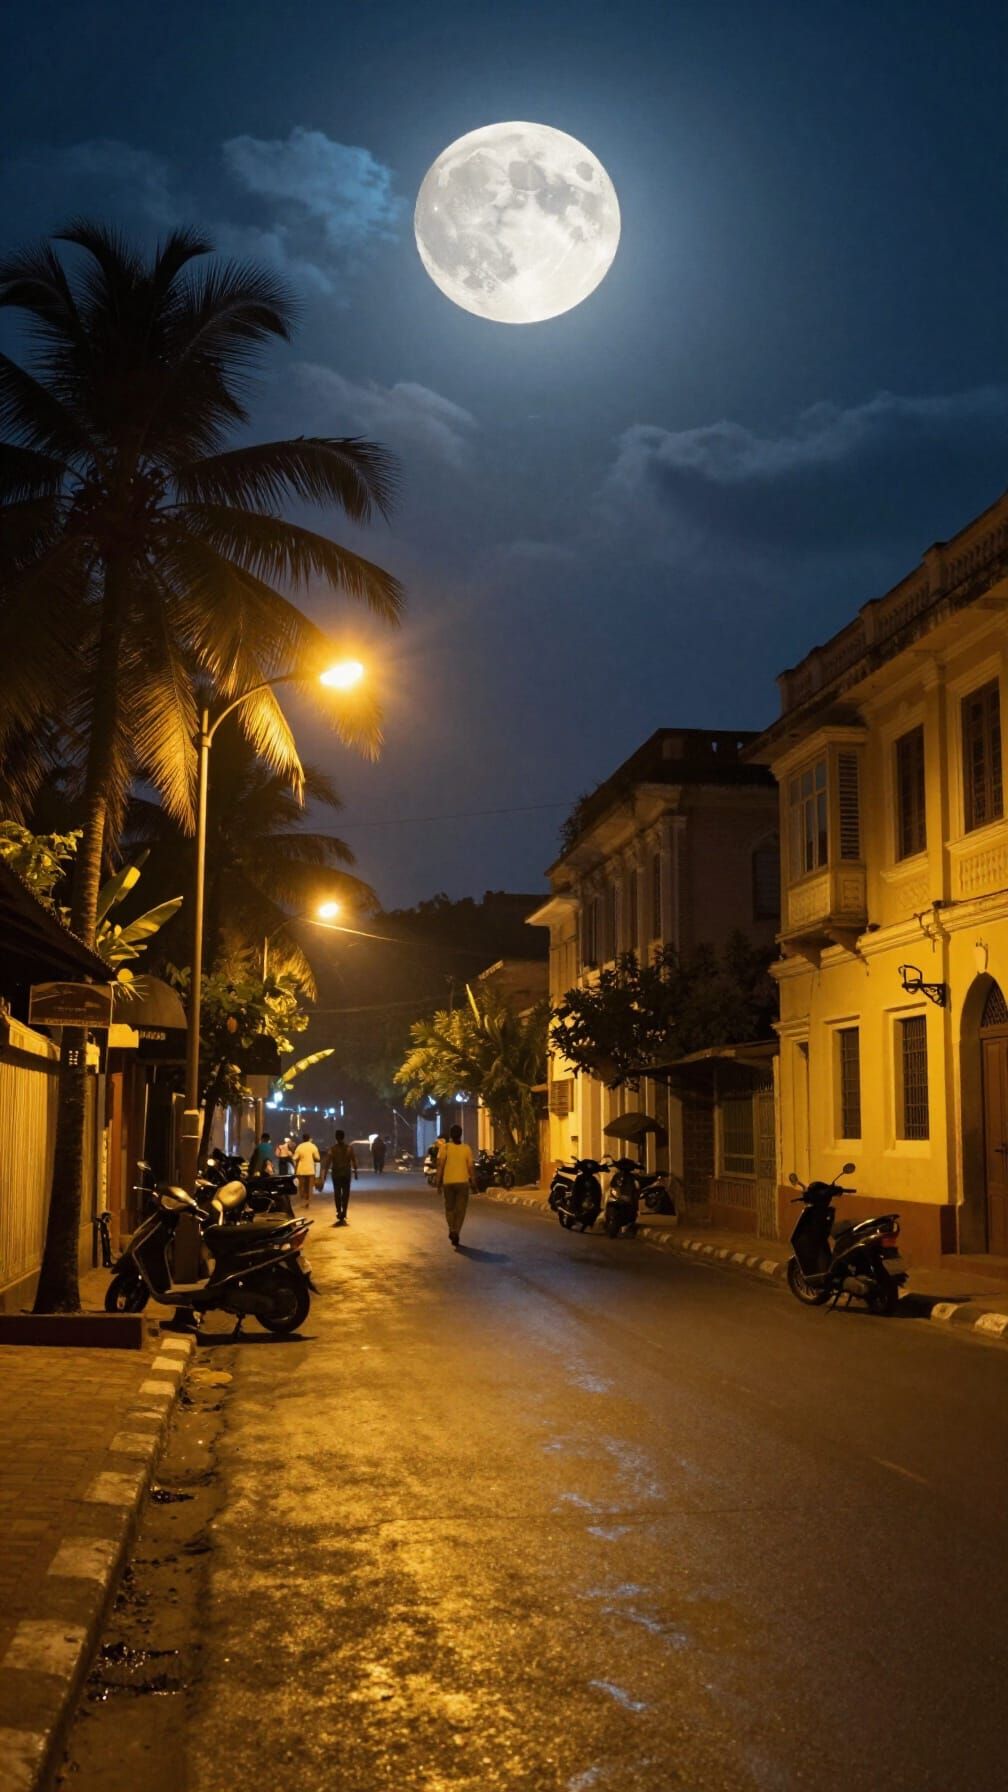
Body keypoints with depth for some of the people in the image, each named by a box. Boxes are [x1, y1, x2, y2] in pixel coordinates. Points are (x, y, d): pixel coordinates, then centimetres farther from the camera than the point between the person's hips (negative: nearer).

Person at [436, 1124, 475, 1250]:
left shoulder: (446, 1147, -3)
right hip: (462, 1182, 0)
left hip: (448, 1182, 0)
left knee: (449, 1208, 18)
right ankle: (456, 1233, -9)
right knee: (460, 1210, 3)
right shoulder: (466, 1148, 0)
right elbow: (470, 1167, -1)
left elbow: (440, 1165, -7)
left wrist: (438, 1182, -1)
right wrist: (473, 1182, 9)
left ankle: (452, 1230, 4)